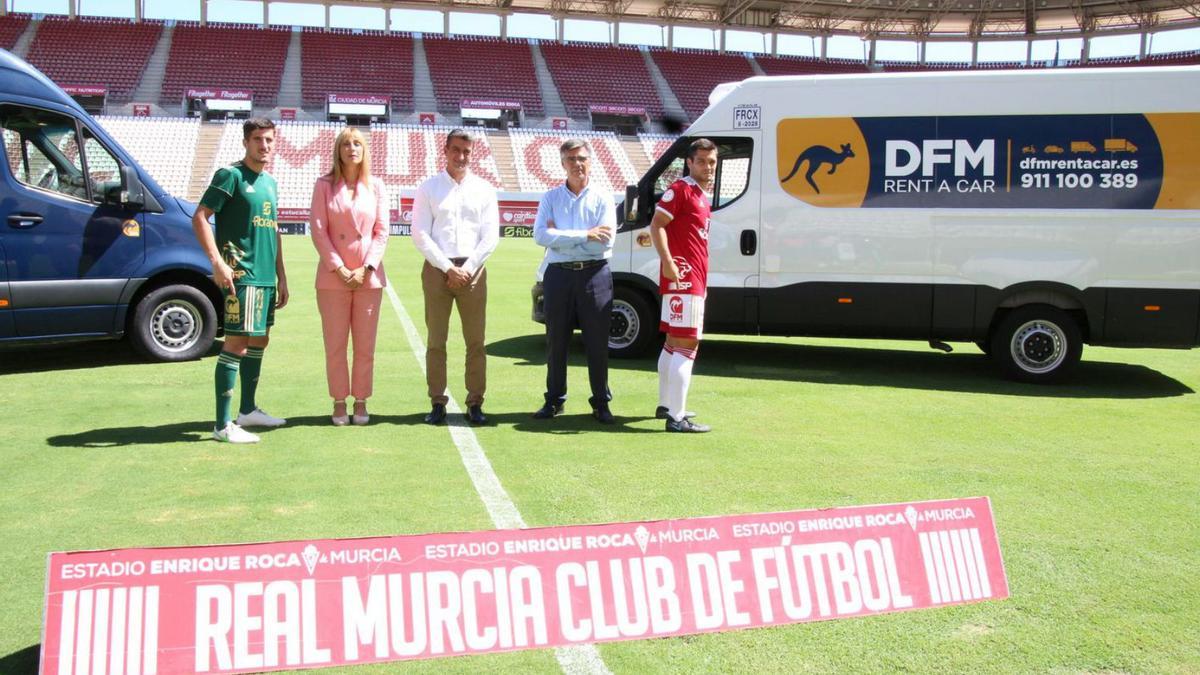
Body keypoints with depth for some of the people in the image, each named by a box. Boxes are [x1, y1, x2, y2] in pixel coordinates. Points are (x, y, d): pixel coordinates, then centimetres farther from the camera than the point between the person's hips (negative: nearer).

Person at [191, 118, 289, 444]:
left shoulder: (270, 182, 17)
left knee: (259, 340, 16)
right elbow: (199, 218, -13)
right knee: (236, 343, -10)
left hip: (266, 277, 9)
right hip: (241, 274, -9)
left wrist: (281, 277, 21)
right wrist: (217, 262, -22)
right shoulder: (231, 175, -6)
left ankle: (248, 410, 29)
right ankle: (223, 425, -8)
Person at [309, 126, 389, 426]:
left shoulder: (375, 186, 7)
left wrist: (366, 268, -7)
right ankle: (339, 402, 13)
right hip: (332, 277, -1)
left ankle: (361, 401, 15)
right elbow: (319, 230, -2)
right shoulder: (325, 185, 2)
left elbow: (381, 232, 3)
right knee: (335, 345, 3)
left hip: (368, 277, 1)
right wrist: (338, 268, -10)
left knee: (365, 346, 4)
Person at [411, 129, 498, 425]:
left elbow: (490, 236, 4)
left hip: (473, 271, 1)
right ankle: (437, 403, 7)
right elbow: (420, 235, -1)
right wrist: (448, 268, -9)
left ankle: (475, 403, 7)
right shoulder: (429, 188, 6)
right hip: (437, 270, -1)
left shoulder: (484, 189, 9)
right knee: (436, 341, 2)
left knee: (476, 342, 1)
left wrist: (467, 269, -6)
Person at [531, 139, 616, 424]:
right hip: (559, 275, 2)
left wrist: (560, 236, -9)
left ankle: (601, 403, 11)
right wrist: (584, 235, -14)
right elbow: (540, 235, -8)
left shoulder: (602, 198, 4)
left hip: (594, 275, -1)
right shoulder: (551, 198, 8)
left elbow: (605, 241, -9)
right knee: (556, 342, 8)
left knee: (597, 344, 2)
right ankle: (554, 400, 19)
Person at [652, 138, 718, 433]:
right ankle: (676, 417, -12)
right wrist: (667, 262, -27)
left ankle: (666, 405, 28)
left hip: (694, 280, 10)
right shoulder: (680, 189, -9)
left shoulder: (703, 196, 18)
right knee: (686, 344, -12)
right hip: (682, 278, -10)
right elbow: (656, 225, -17)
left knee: (674, 343, 16)